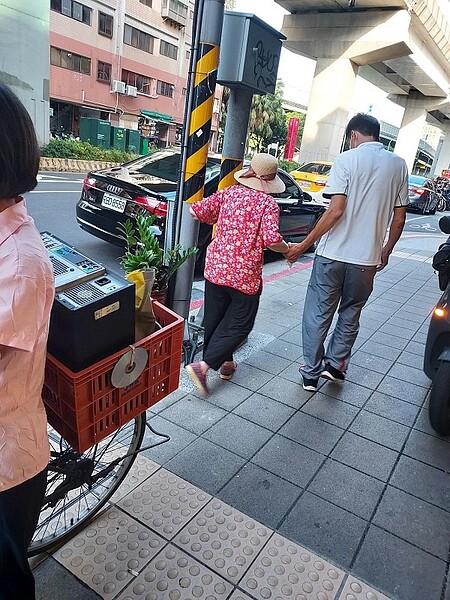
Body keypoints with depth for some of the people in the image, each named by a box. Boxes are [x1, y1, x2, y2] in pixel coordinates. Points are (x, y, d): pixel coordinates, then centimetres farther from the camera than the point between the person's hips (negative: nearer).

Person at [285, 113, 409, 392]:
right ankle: (335, 364, 26)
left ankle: (312, 372, 17)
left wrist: (303, 245, -11)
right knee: (350, 313, 21)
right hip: (367, 257, 4)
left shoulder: (347, 160, -6)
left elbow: (336, 211, -16)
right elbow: (399, 218, 8)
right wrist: (387, 250, 22)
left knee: (318, 314, 9)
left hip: (334, 254, -3)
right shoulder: (399, 165, 7)